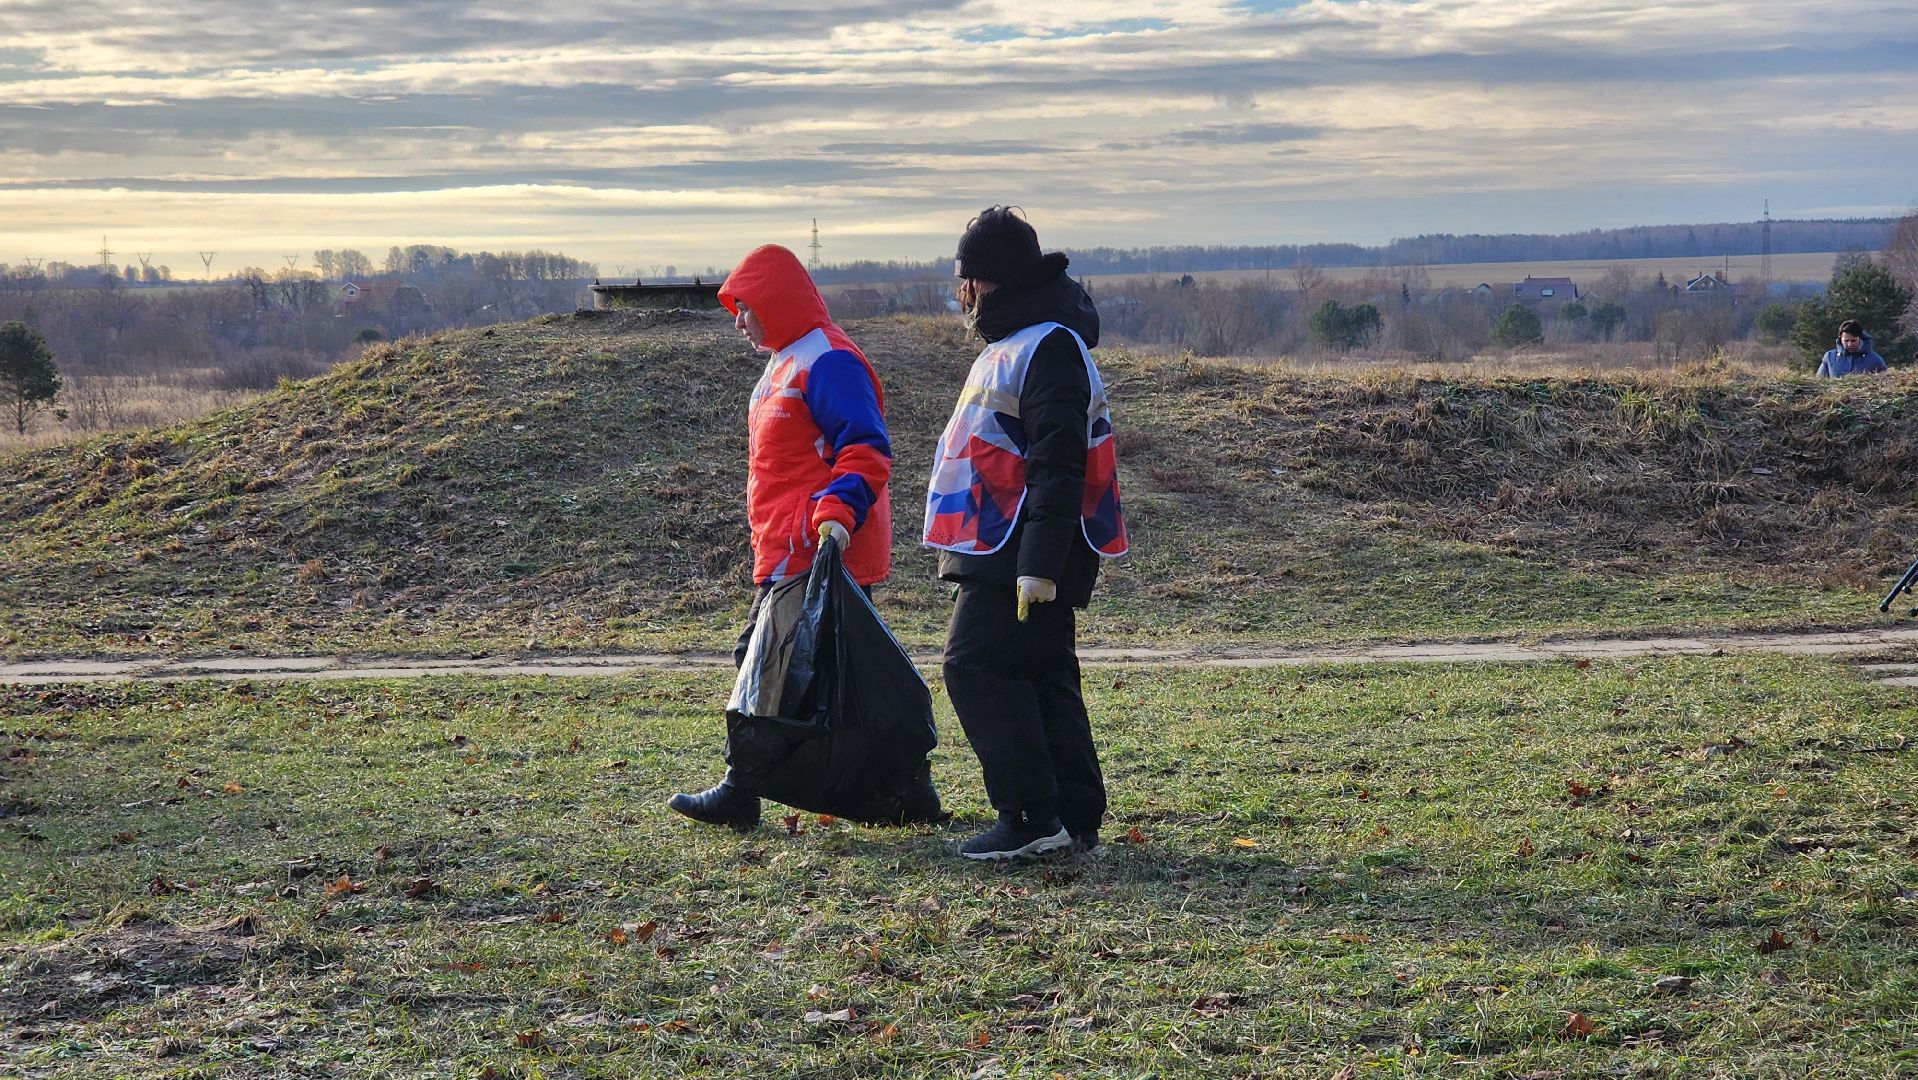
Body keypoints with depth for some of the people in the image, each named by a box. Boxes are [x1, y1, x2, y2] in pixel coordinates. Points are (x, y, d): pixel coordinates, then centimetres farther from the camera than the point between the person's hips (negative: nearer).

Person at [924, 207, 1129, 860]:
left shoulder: (1050, 346, -14)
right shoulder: (1013, 343, 20)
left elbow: (1058, 464, -22)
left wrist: (1039, 564, -27)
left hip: (1024, 555, -10)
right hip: (1002, 552, 10)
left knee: (976, 667, -11)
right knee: (1043, 675, 10)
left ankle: (1034, 818, -10)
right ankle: (1076, 819, 13)